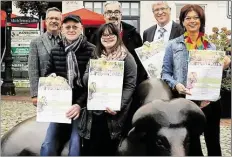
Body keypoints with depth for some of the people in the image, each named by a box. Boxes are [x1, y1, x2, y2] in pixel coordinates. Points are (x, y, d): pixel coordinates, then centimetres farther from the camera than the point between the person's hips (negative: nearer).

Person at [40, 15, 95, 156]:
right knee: (48, 145, 3)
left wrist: (80, 103, -18)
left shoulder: (91, 50, -7)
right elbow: (47, 76, 15)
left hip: (82, 104, -4)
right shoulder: (55, 51, 8)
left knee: (76, 145, -4)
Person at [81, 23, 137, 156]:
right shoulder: (95, 56, 11)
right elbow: (85, 80, 6)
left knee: (108, 149, 6)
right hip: (94, 111, 4)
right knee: (89, 149, 5)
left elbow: (130, 85, -8)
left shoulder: (126, 57, -3)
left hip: (113, 112, -4)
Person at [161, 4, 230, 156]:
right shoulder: (173, 45, 3)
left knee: (213, 143, 6)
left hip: (209, 102, 1)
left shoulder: (211, 47, 8)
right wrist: (176, 85, -15)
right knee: (191, 144, 13)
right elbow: (165, 73, 2)